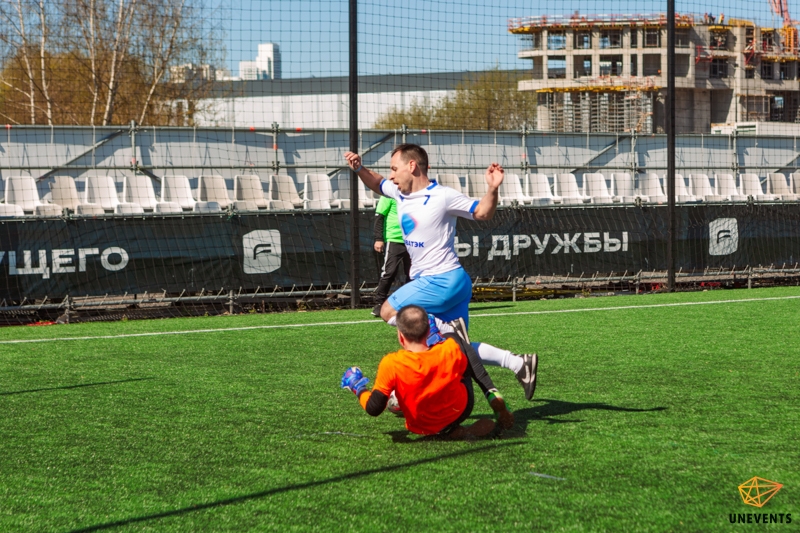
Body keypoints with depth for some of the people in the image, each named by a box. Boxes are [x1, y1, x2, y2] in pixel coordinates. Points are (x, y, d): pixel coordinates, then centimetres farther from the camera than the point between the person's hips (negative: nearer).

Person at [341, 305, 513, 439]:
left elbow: (374, 409, -23)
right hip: (461, 412, 2)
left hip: (423, 428, -2)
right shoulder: (452, 349, -23)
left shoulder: (391, 364, -29)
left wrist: (358, 389, -4)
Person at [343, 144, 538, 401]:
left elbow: (482, 213, -4)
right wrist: (359, 169, 9)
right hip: (426, 280, 8)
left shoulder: (442, 196, -13)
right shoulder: (399, 192, 8)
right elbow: (377, 183, 28)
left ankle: (446, 329, -13)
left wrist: (492, 189, -22)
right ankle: (518, 363, 8)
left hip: (443, 281, -8)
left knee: (389, 311, -9)